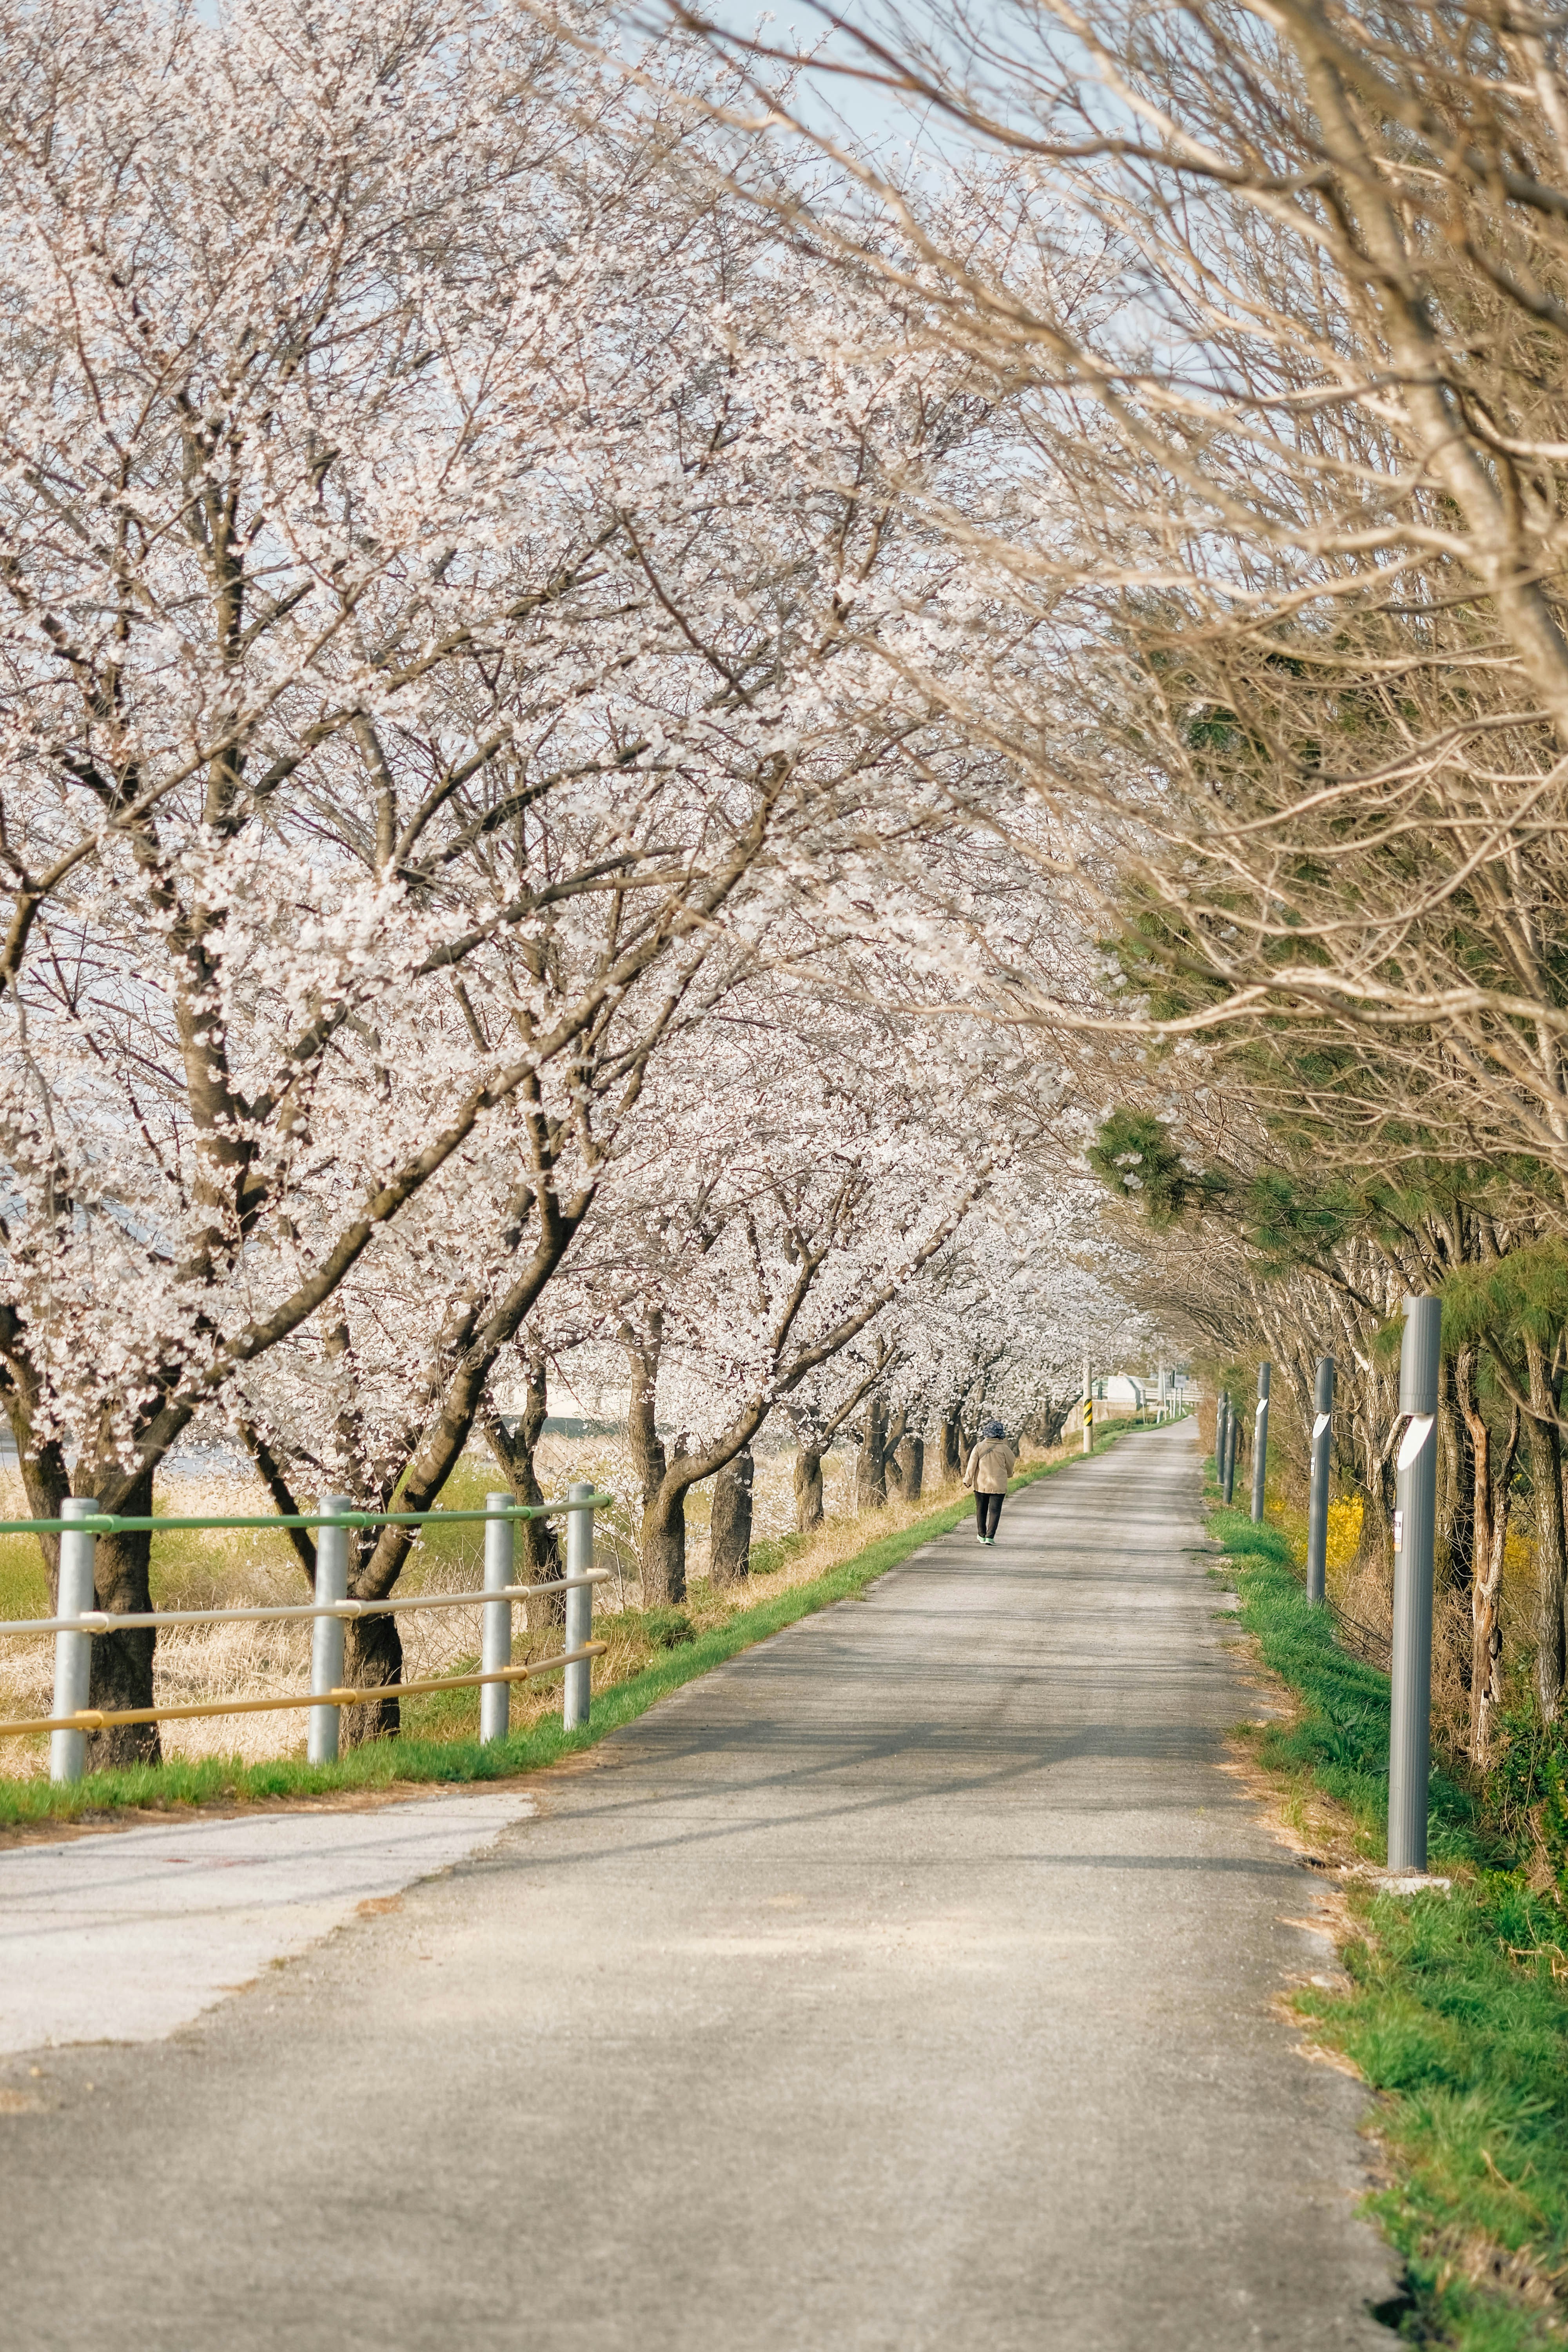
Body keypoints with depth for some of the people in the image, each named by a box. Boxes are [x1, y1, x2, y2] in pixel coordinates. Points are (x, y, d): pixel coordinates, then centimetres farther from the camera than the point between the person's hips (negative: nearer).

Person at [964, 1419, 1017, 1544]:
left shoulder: (979, 1447, -5)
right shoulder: (1004, 1449, -8)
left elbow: (972, 1466, -4)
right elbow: (1011, 1466, 5)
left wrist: (968, 1481, 6)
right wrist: (1009, 1474, 27)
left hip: (981, 1485, 2)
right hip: (998, 1486, -2)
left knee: (981, 1510, 16)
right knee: (995, 1511, 0)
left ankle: (982, 1535, 26)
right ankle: (990, 1536, -11)